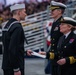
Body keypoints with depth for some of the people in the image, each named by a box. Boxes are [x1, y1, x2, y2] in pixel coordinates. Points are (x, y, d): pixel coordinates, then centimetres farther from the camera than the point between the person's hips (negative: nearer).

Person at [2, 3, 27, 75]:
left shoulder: (7, 25, 12)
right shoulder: (17, 27, -17)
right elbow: (13, 49, -23)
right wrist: (16, 69, -21)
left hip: (6, 65, 9)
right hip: (13, 67, -9)